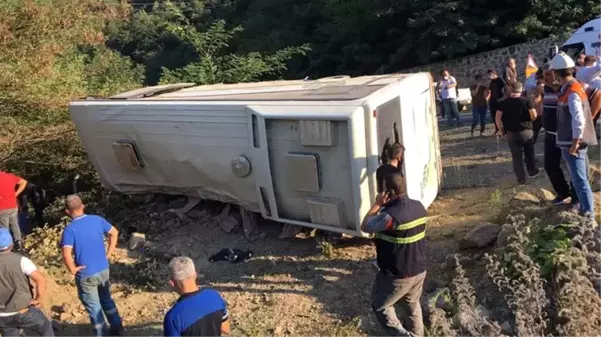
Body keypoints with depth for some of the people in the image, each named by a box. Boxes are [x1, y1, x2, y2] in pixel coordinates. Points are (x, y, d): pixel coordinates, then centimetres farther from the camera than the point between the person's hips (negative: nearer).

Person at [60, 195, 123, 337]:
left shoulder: (70, 229, -20)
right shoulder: (97, 220, -5)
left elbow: (67, 255, -29)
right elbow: (114, 233, 6)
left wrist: (73, 270, -13)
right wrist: (108, 254, 10)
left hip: (86, 275, -5)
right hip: (104, 269, 5)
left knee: (94, 307, 13)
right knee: (107, 300, 25)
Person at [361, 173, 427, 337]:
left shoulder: (391, 216, -29)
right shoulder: (419, 207, -5)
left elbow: (365, 227, -14)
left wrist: (378, 204, -8)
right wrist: (385, 206, 6)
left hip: (397, 275, -7)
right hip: (419, 270, 7)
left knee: (380, 306, 15)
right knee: (413, 305, 28)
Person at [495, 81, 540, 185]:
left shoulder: (503, 102, -4)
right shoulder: (526, 101, -6)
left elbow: (498, 118, -9)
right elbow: (534, 116, -13)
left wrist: (502, 130, 3)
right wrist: (528, 120, 9)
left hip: (511, 133, 0)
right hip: (526, 131, 0)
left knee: (516, 156, 7)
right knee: (529, 153, 22)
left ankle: (521, 179, 11)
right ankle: (532, 171, 35)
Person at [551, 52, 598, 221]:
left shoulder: (572, 92, -20)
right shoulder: (573, 87, 9)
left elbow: (579, 119, -27)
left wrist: (575, 142, -22)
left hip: (573, 143, -10)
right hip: (572, 142, 10)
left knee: (580, 180, -6)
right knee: (581, 179, 18)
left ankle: (588, 215, -1)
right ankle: (586, 209, 29)